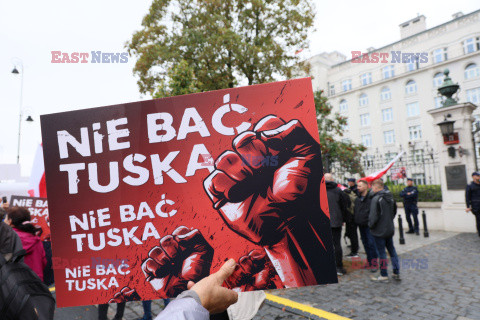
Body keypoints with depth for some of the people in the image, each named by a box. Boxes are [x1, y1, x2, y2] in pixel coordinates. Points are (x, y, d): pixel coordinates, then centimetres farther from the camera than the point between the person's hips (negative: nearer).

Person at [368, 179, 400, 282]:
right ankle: (396, 273, 22)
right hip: (390, 229, 7)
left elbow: (373, 216, -21)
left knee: (381, 252, 1)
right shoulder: (391, 197, 6)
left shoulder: (376, 199, -19)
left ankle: (384, 276, 9)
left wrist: (370, 225, -6)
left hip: (379, 230, -7)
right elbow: (394, 212, 17)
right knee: (392, 250, 17)